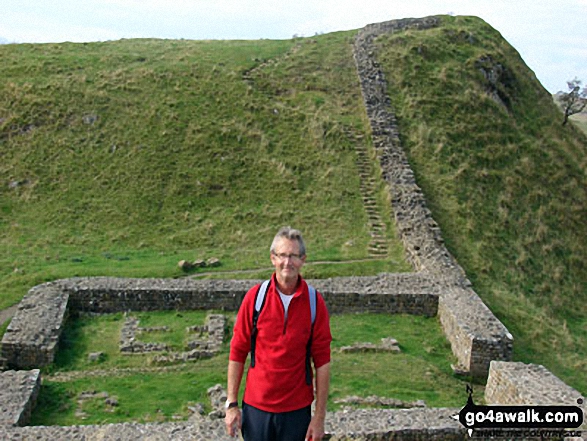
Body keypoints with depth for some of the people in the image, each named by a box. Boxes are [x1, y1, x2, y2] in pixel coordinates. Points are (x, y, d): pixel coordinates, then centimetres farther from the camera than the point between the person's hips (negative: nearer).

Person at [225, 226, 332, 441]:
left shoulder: (315, 302, -6)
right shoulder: (254, 296, -6)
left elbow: (322, 361, -3)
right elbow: (237, 353, -1)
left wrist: (319, 416, -4)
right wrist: (231, 404, -2)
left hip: (297, 409, 0)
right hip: (256, 406, 0)